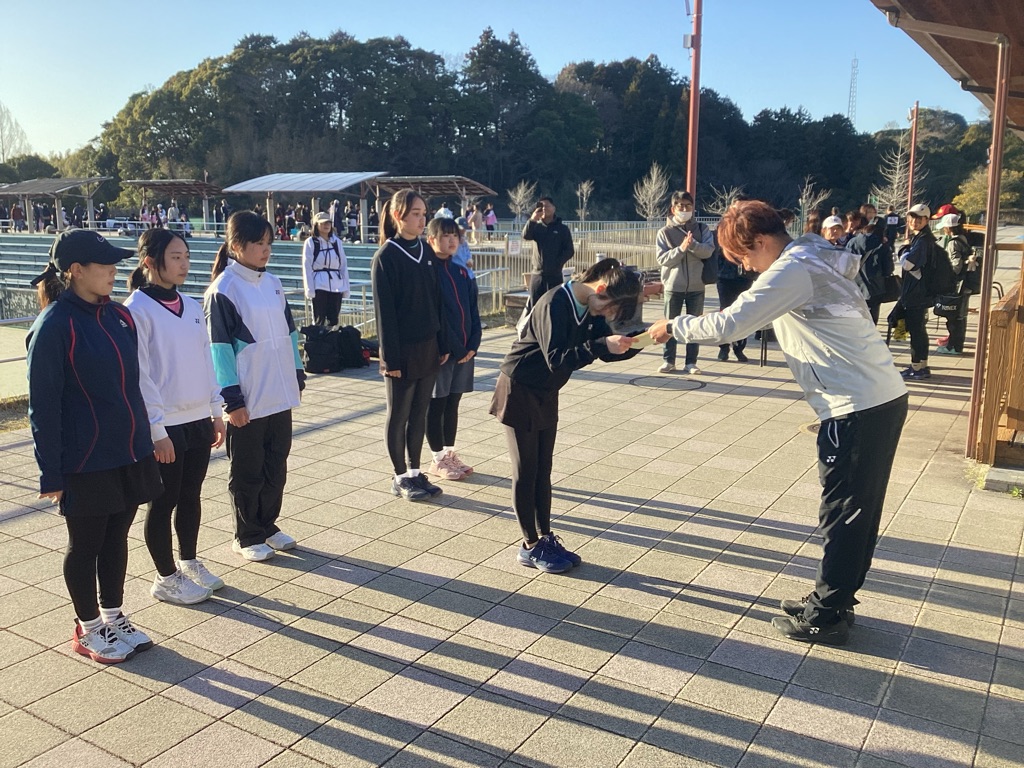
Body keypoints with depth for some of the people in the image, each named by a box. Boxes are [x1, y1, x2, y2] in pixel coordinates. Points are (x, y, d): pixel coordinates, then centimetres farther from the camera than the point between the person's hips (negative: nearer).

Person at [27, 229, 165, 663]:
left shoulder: (118, 316, 4)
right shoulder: (54, 326, -16)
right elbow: (43, 406, -13)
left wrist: (144, 444, 14)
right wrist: (50, 474, -12)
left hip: (129, 454, 6)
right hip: (85, 462, -6)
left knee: (116, 538, 18)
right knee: (85, 545, 11)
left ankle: (113, 617, 34)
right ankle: (88, 629, 28)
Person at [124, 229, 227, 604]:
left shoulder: (192, 306, 8)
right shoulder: (138, 310, -12)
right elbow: (140, 375, -14)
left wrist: (216, 411, 11)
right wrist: (156, 429, -16)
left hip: (199, 420, 6)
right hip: (165, 426, -6)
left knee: (191, 495, 17)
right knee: (164, 502, 6)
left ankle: (189, 562, 33)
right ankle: (166, 578, 20)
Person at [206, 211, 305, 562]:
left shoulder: (272, 283, 8)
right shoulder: (222, 290, -12)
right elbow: (220, 348, -13)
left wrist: (297, 374, 14)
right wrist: (232, 400, -14)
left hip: (279, 397, 7)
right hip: (247, 402, -6)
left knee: (276, 466, 15)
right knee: (247, 472, 8)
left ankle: (268, 526, 32)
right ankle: (247, 537, 23)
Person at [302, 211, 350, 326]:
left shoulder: (337, 242, 10)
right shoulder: (310, 242, -1)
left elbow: (344, 265, 10)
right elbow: (307, 267, -4)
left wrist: (346, 287, 5)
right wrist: (310, 290, -11)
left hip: (336, 286, 3)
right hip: (319, 286, -3)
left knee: (333, 320, 6)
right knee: (319, 320, -1)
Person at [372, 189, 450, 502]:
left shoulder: (426, 251, 6)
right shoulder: (386, 256, -12)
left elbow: (437, 300, 9)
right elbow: (384, 310, -13)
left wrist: (443, 343, 8)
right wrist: (390, 357, -14)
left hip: (429, 347, 6)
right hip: (402, 350, -6)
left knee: (420, 411, 13)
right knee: (398, 414, 7)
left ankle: (415, 472, 25)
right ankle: (400, 477, 19)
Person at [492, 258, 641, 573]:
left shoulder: (590, 308, 0)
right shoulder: (555, 304, -25)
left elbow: (607, 351, 2)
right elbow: (556, 358, -33)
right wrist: (601, 345, -41)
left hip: (546, 394, 8)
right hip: (520, 392, -8)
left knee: (543, 470, 12)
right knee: (526, 471, 1)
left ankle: (545, 538, 21)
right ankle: (531, 546, 12)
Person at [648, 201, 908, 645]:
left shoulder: (792, 270, -15)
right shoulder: (814, 258, 16)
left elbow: (729, 325, -19)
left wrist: (674, 327, -7)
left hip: (858, 408, -10)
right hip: (882, 397, 10)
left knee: (843, 516, 1)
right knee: (858, 511, 17)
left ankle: (825, 617, 15)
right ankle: (834, 600, 30)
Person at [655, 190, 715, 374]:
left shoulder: (702, 229, 5)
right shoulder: (665, 232, 1)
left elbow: (708, 251, -9)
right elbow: (662, 259, -8)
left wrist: (692, 244, -26)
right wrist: (681, 248, -20)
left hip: (696, 286, 1)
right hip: (673, 286, -1)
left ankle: (691, 362, 12)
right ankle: (668, 361, 14)